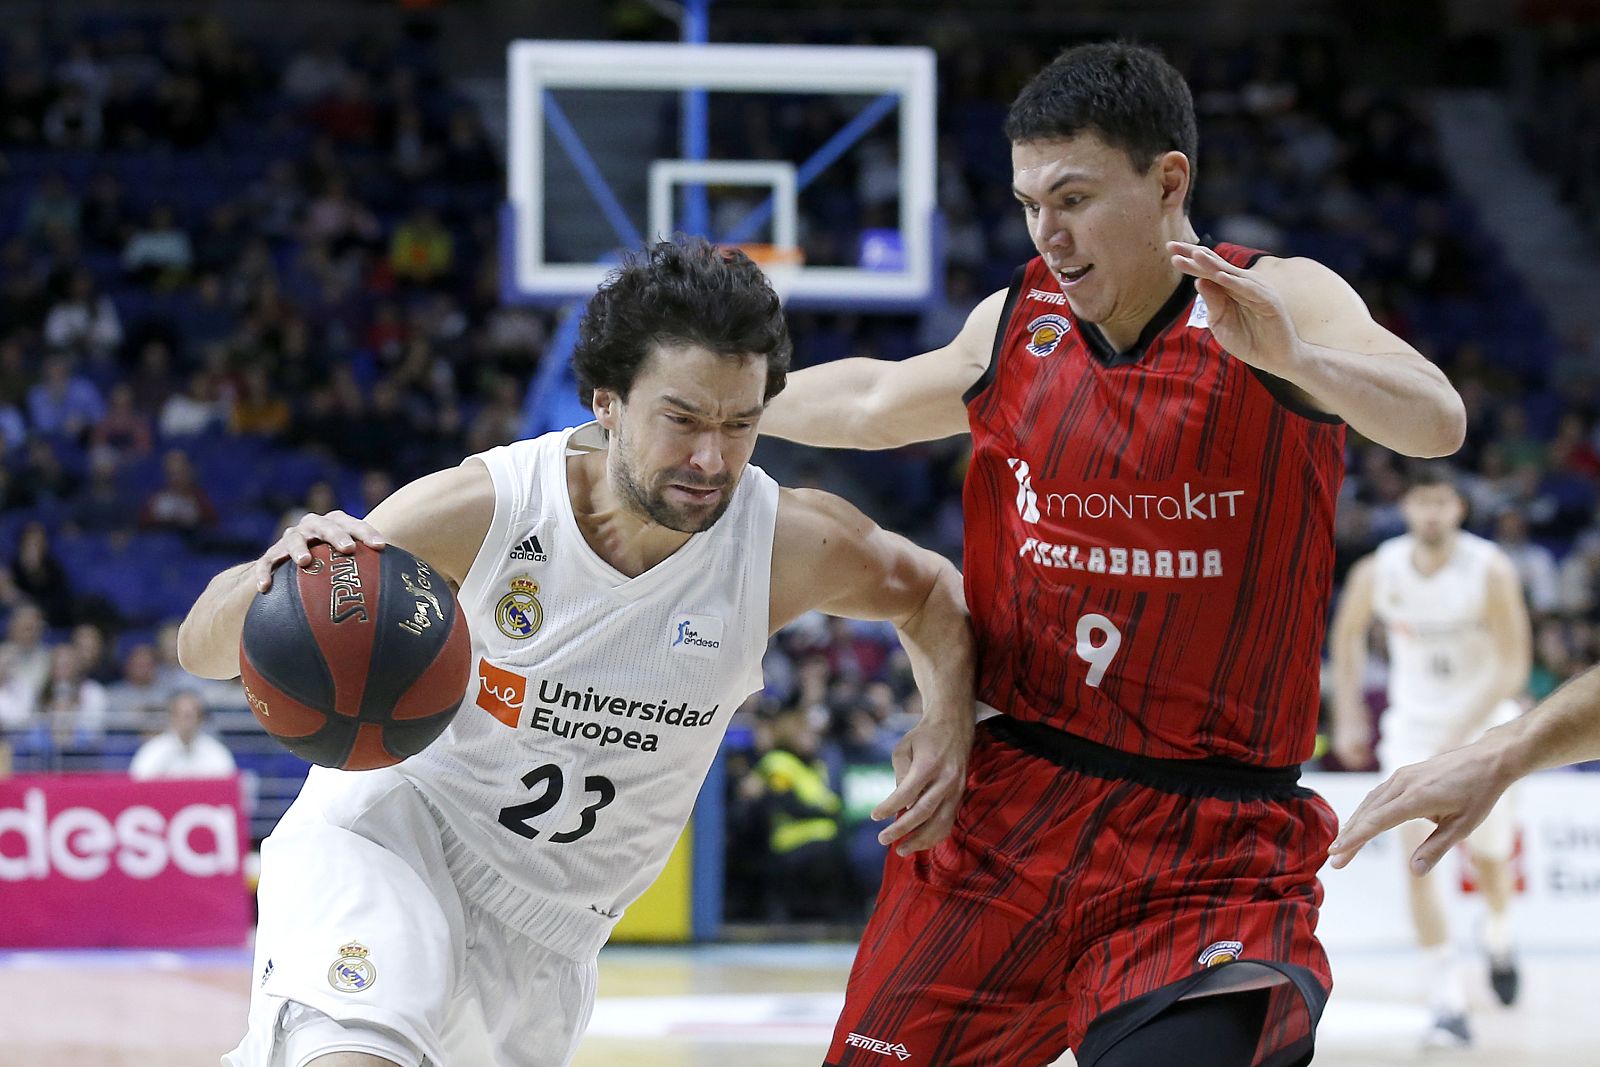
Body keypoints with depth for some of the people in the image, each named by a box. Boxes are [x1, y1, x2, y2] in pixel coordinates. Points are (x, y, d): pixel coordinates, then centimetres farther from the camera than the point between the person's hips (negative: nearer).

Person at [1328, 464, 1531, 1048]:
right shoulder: (1377, 573, -12)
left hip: (1485, 720, -1)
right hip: (1415, 724, 1)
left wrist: (1458, 737, -28)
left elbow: (1513, 666, -20)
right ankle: (1449, 1006, -16)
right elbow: (1348, 633, 9)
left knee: (1489, 857, 7)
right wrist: (1347, 717, 6)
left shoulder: (1491, 571, -20)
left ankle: (1498, 937, 44)